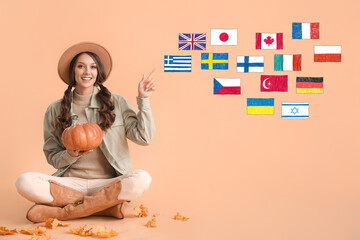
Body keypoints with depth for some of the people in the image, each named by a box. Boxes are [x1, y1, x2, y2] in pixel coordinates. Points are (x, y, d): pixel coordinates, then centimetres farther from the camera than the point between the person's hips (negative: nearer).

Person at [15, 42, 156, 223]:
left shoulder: (116, 103, 7)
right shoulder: (55, 110, 9)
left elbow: (144, 137, 0)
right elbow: (52, 158, 10)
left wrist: (143, 99, -5)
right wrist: (71, 155, -11)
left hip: (108, 184, 0)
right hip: (70, 183, 1)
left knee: (142, 179, -32)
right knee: (24, 182, -26)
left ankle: (60, 212, -24)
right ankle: (106, 206, -21)